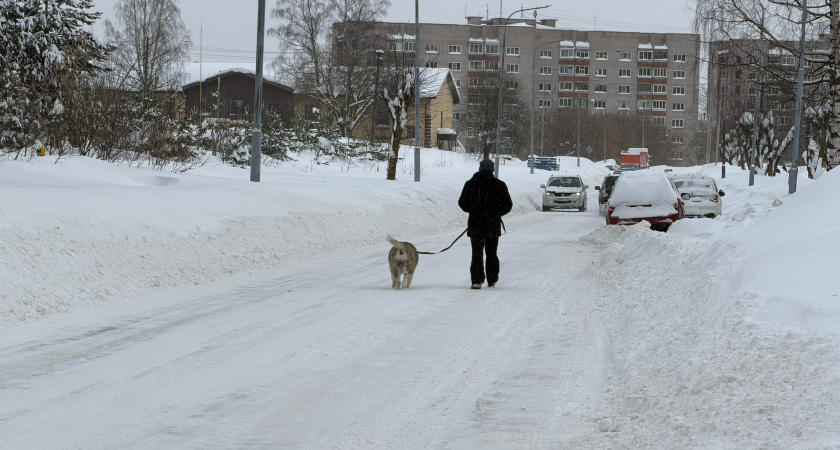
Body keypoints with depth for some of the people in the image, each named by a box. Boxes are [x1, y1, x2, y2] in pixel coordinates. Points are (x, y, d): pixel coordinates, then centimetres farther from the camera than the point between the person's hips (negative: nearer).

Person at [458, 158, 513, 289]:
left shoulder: (470, 184, -1)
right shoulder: (499, 185, -2)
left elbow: (462, 203, 7)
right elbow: (508, 205, 2)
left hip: (475, 224, 0)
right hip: (493, 225, 0)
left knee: (477, 253, 2)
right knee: (491, 253, 14)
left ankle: (477, 280, -9)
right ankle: (492, 280, 17)